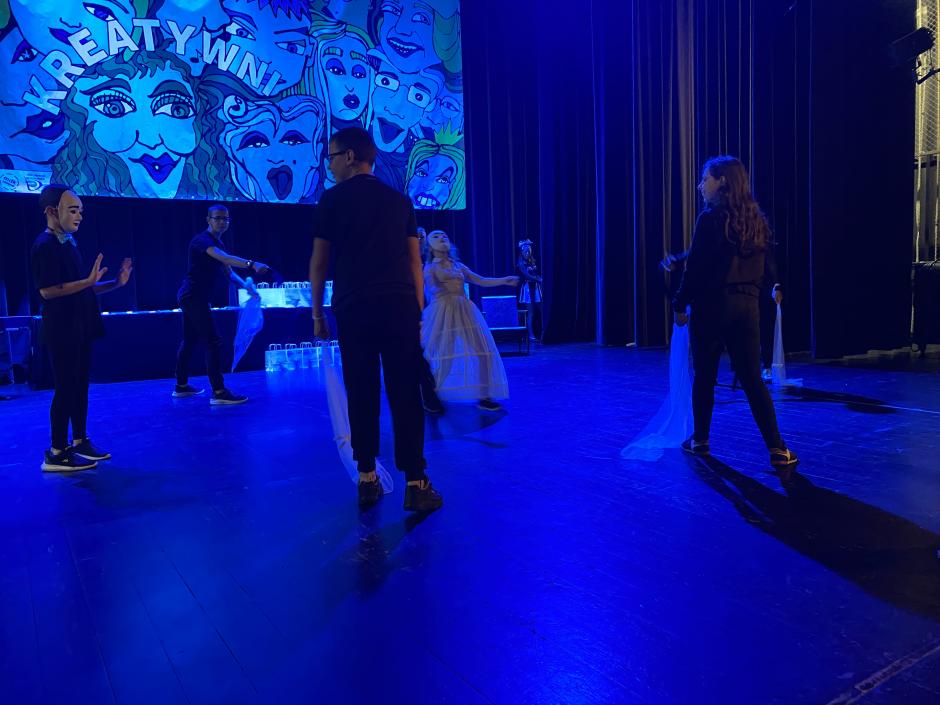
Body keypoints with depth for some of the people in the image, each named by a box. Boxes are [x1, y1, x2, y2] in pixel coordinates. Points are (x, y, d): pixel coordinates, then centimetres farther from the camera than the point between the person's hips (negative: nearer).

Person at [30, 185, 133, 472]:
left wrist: (115, 283, 10)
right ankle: (57, 453, 3)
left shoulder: (69, 244, 15)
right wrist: (88, 280, -27)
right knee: (66, 389, -5)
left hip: (81, 328, 9)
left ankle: (80, 441, 23)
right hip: (63, 330, -9)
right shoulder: (45, 245, -13)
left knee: (80, 386, 13)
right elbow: (47, 290, -22)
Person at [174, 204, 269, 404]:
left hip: (192, 297, 10)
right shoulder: (203, 240, -15)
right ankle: (219, 393, -14)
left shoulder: (216, 243, 16)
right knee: (213, 342, -14)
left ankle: (181, 386, 30)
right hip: (194, 297, -10)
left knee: (190, 340, 18)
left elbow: (228, 273, 13)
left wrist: (245, 285, -6)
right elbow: (225, 258, -36)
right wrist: (251, 264, -50)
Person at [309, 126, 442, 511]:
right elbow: (414, 261, 12)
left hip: (354, 309, -1)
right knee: (405, 394, -1)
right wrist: (417, 310, 15)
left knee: (361, 395, 6)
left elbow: (319, 262, 5)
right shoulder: (399, 199, 14)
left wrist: (317, 312, 12)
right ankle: (414, 483, -2)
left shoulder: (332, 199, 6)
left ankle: (367, 480, 10)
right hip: (400, 306, 1)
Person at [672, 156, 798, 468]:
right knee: (752, 379, 6)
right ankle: (777, 448, 2)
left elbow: (695, 266, -12)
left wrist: (681, 304, -3)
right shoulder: (756, 220, 10)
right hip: (747, 307, 6)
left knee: (704, 377, 8)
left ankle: (700, 441, 20)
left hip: (712, 305, -6)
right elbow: (763, 268, 14)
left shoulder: (711, 218, -10)